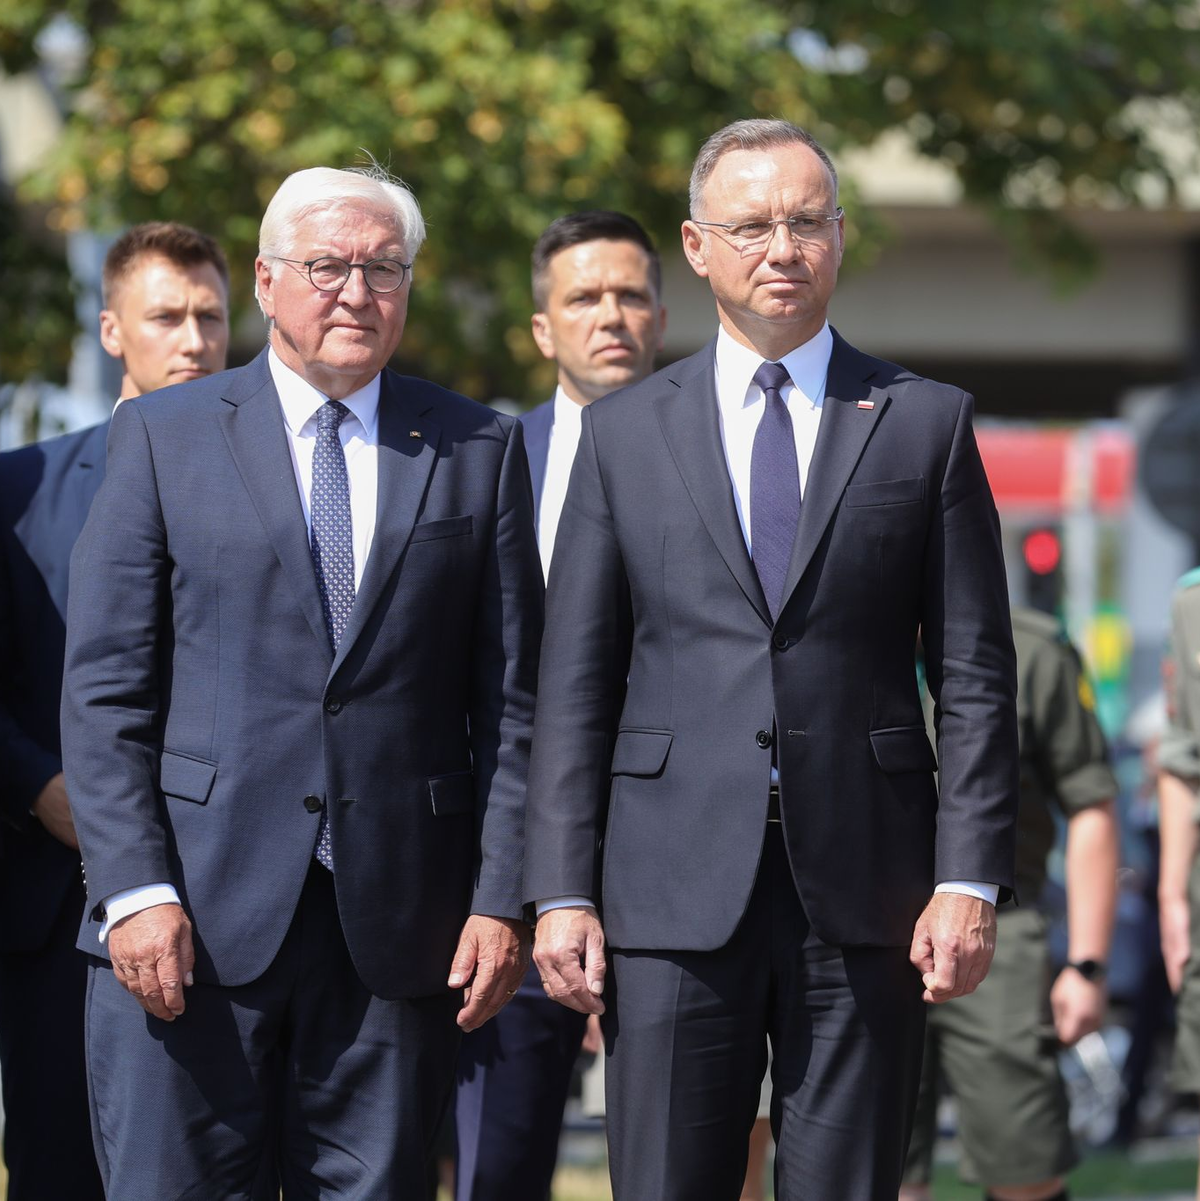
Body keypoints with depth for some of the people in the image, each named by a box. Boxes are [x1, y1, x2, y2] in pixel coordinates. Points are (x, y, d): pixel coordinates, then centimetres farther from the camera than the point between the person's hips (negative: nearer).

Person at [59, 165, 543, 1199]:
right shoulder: (163, 439, 7)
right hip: (197, 916, -1)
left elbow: (512, 698, 7)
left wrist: (502, 896, -1)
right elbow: (105, 691, 2)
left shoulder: (481, 451, 10)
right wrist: (134, 887, -8)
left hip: (396, 924, 1)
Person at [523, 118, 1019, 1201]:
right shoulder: (625, 434, 10)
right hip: (675, 892, 0)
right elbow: (575, 683, 8)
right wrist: (562, 890, -1)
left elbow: (975, 675, 4)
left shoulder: (927, 423, 8)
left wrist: (970, 878, -4)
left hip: (863, 888, 0)